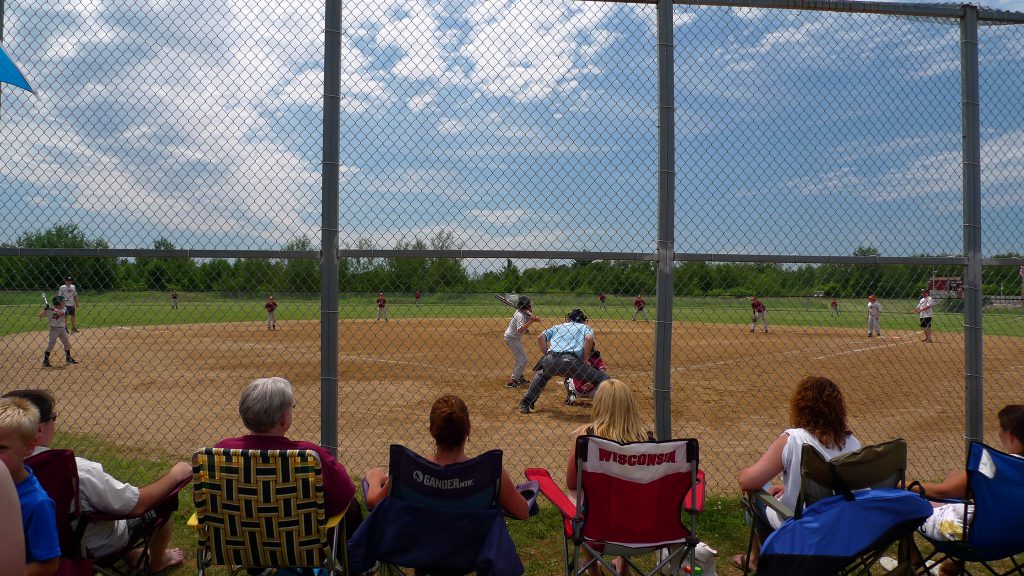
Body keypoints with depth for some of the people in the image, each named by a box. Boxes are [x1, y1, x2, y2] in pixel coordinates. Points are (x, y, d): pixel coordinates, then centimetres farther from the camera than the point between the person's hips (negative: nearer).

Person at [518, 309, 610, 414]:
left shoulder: (558, 327, 32)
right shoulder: (585, 327, 24)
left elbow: (541, 337, 15)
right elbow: (589, 338, 0)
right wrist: (585, 360, 6)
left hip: (550, 361, 4)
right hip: (570, 361, -4)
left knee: (541, 374, 37)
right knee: (603, 378, 6)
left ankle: (525, 404, 35)